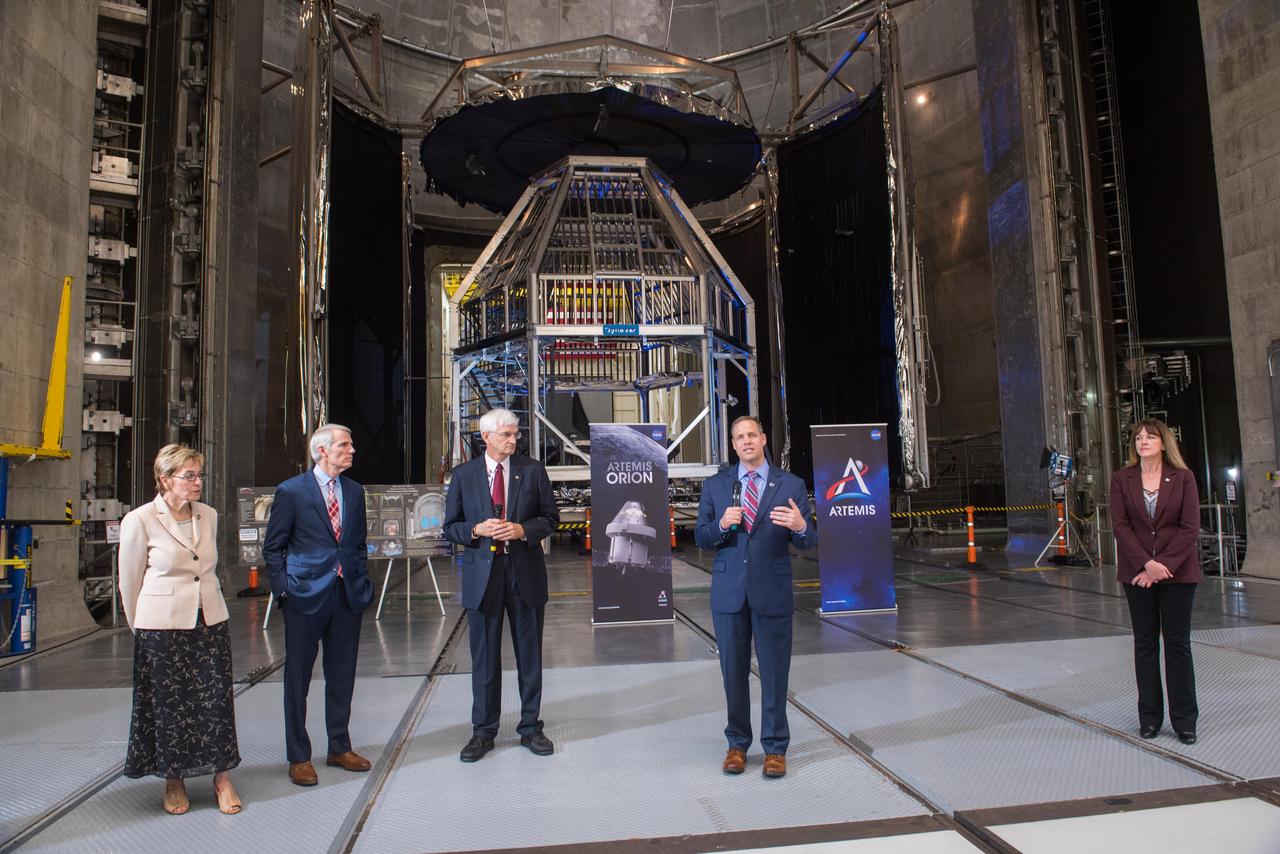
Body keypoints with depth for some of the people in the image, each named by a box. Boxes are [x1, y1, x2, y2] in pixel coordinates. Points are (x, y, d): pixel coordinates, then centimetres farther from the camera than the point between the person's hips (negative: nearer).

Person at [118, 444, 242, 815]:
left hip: (211, 623, 4)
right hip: (162, 628, -3)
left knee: (217, 700, 4)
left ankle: (222, 777, 16)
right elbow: (129, 583, 1)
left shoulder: (209, 516, 5)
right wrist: (141, 629, 9)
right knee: (169, 704, 8)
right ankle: (173, 781, 26)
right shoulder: (140, 521, -8)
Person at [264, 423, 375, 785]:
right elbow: (273, 547, -2)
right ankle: (298, 757, 21)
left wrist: (362, 583, 8)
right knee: (298, 678, 8)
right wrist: (284, 589, -8)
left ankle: (340, 748, 29)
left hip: (348, 596, 5)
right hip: (306, 596, -4)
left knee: (342, 677, 14)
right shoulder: (291, 491, -5)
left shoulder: (355, 491, 9)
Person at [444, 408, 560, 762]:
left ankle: (530, 727, 24)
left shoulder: (532, 470, 2)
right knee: (484, 656, 8)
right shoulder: (464, 474, 2)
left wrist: (523, 529, -13)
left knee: (530, 653, 10)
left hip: (526, 571, 0)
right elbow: (451, 526, 6)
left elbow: (550, 517, 5)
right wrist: (477, 530, -14)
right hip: (482, 573, 0)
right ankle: (483, 731, 23)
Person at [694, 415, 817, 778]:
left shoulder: (791, 485, 0)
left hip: (772, 592, -1)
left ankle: (775, 748, 23)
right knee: (733, 672, 11)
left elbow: (808, 542, -2)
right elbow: (700, 537, 3)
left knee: (775, 673, 7)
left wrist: (800, 526, -25)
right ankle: (737, 744, 28)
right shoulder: (714, 485, 4)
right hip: (728, 592, 2)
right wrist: (721, 525, -18)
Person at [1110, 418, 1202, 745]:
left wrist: (1165, 564, -15)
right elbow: (1120, 525, -3)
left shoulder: (1183, 478, -1)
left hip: (1178, 571, -1)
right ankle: (1149, 717, 16)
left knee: (1178, 642, 4)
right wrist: (1146, 564, -14)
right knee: (1145, 642, 7)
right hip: (1137, 571, 1)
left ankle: (1184, 719, 14)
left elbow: (1190, 527, -6)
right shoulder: (1121, 479, 2)